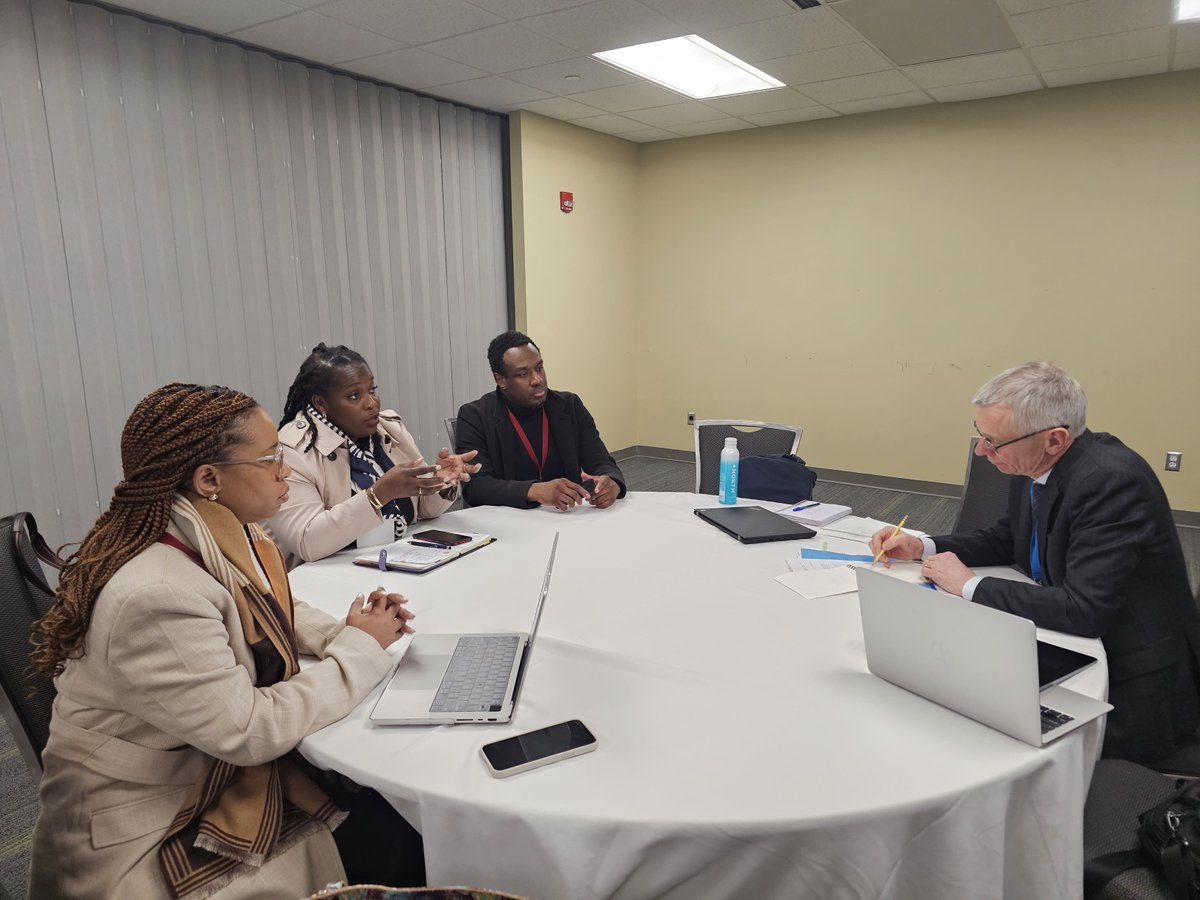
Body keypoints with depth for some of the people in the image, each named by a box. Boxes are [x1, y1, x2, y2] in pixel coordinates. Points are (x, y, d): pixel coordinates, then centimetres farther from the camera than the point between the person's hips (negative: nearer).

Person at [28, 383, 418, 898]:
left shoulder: (224, 540, -5)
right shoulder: (154, 594, -31)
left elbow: (269, 615, 14)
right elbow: (249, 730, -27)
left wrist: (343, 633, -6)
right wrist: (360, 649, -17)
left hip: (219, 768, 7)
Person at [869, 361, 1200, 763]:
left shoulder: (1112, 481, -27)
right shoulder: (1037, 466, -4)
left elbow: (1084, 610, -31)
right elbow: (1008, 538, 13)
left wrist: (971, 586, -21)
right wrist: (923, 547, -1)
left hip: (1131, 688, -7)